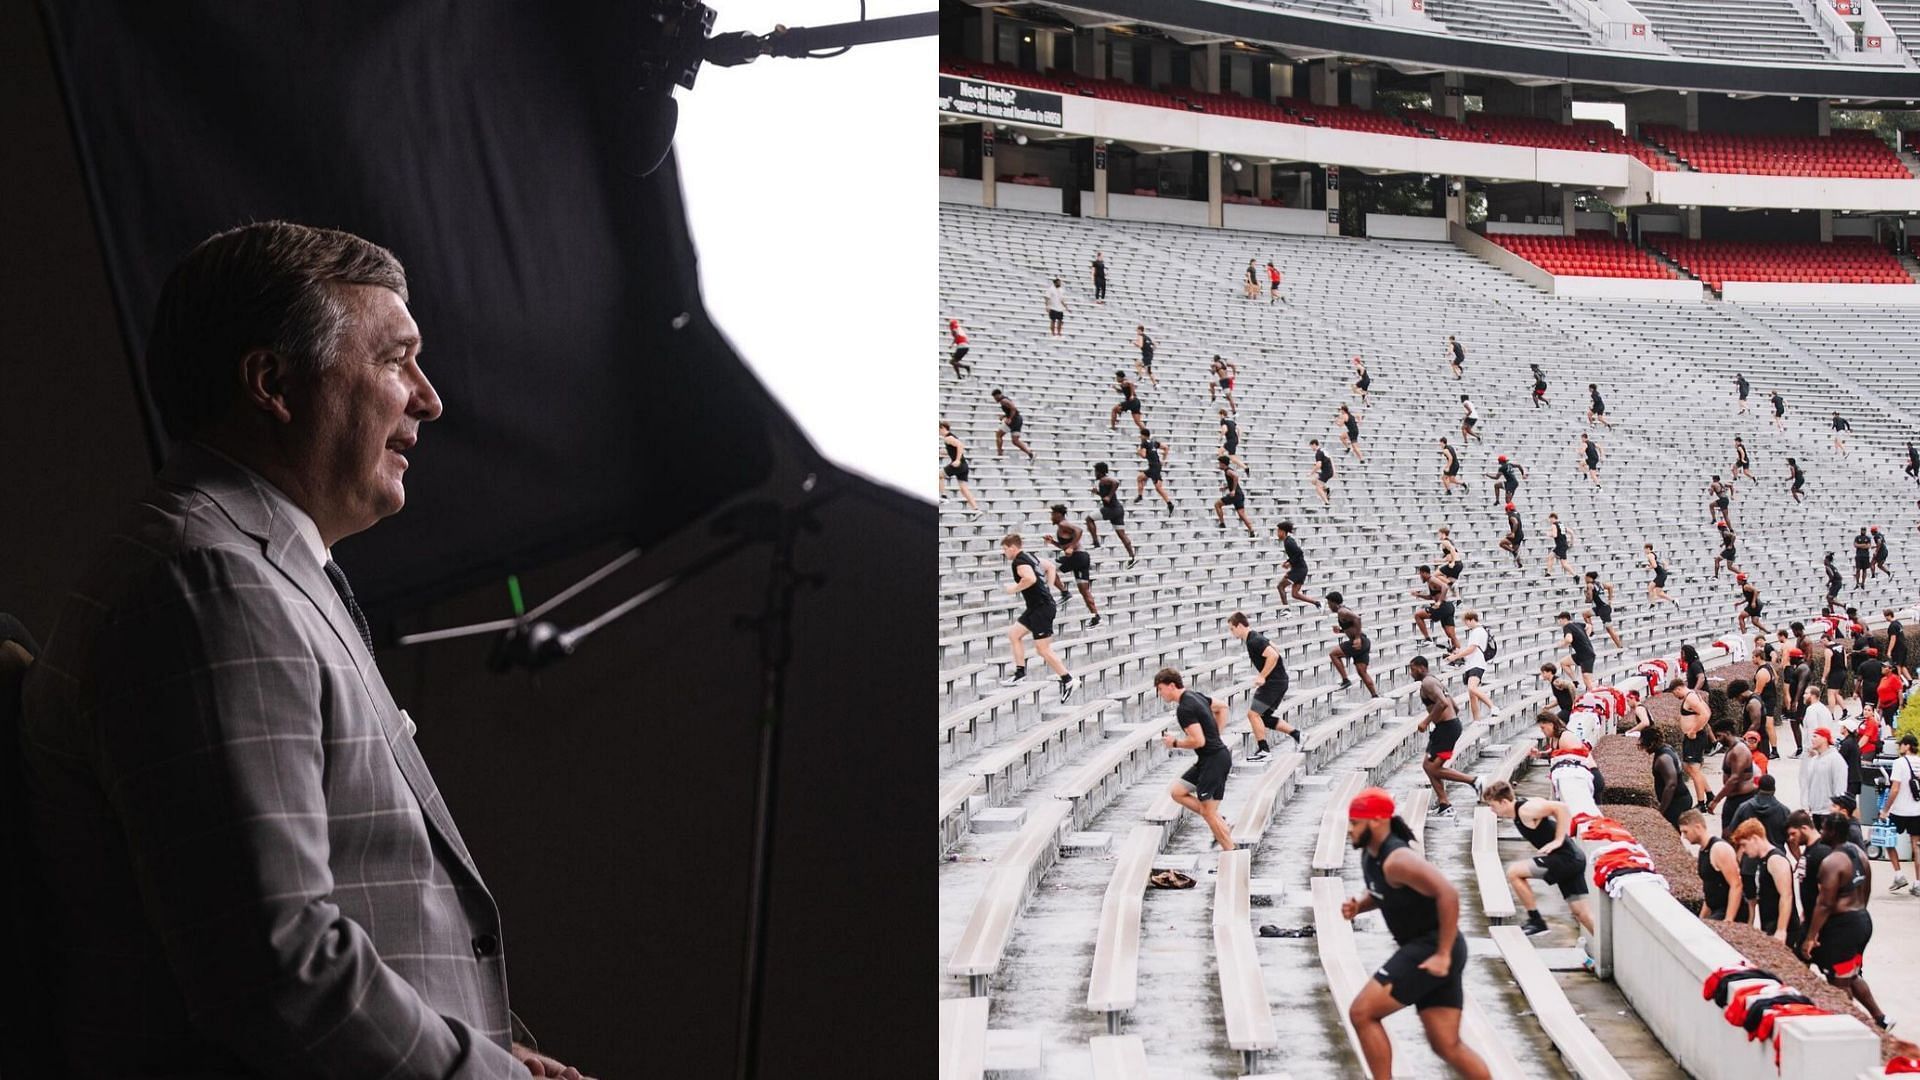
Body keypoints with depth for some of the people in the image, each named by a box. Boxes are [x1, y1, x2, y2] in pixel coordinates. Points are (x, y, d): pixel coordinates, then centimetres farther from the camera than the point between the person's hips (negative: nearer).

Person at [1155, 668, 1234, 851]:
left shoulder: (1185, 709, -20)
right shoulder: (1196, 696, 11)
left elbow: (1198, 741, -27)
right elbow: (1222, 707, 26)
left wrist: (1175, 743, -10)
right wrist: (1215, 733, 21)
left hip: (1214, 760, -10)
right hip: (1208, 759, 10)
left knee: (1208, 812, -4)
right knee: (1177, 792, 13)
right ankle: (1219, 823, 12)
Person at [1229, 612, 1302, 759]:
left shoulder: (1254, 641, -19)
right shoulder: (1255, 637, 13)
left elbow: (1273, 655, -29)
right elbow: (1274, 652, 23)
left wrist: (1262, 677, -23)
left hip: (1274, 681, -10)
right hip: (1279, 681, 10)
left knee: (1253, 713, -8)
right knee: (1264, 716, 14)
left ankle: (1263, 751, -3)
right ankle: (1296, 733, 16)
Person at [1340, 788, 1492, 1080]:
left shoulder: (1397, 860, -21)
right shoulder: (1369, 855, 8)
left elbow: (1448, 894, -29)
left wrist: (1443, 955, -26)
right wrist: (1358, 905, 4)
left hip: (1432, 950, -10)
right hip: (1421, 948, 10)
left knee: (1361, 1013, -8)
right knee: (1448, 1046, 10)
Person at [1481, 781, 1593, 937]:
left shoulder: (1525, 810, -17)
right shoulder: (1517, 811, 11)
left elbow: (1562, 808, -25)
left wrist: (1558, 841, -22)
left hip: (1564, 858, -10)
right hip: (1573, 859, 10)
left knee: (1514, 872, -9)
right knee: (1582, 912, 10)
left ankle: (1536, 922, 0)